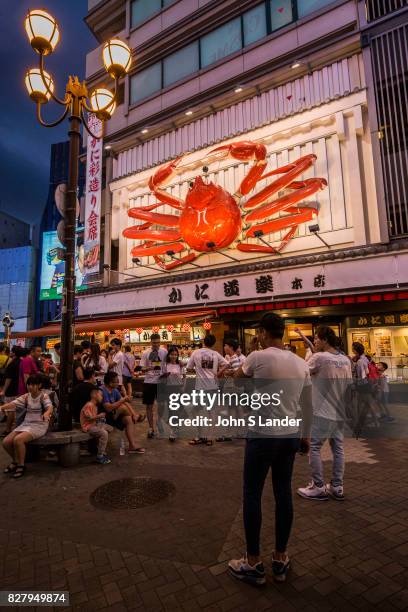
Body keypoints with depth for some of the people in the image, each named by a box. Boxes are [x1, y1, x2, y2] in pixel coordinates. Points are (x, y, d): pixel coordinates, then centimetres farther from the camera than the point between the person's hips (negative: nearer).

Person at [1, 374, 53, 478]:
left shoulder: (43, 396, -9)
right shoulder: (26, 396, 7)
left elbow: (50, 407, -28)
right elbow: (14, 403, -8)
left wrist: (46, 414, -52)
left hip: (39, 425, -6)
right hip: (25, 424, 6)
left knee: (17, 440, -28)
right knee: (6, 442, -7)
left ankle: (21, 465, -5)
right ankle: (16, 461, 21)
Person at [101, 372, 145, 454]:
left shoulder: (115, 390, 5)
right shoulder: (103, 391, -22)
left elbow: (125, 403, 3)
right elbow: (108, 408, -32)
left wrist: (133, 414, -8)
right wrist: (122, 400, -28)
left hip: (113, 415, 8)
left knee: (128, 419, -12)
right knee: (123, 407, -26)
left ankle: (132, 446, -10)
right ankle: (135, 417, 2)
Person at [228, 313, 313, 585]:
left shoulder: (258, 357, -14)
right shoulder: (301, 363, 3)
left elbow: (237, 377, 8)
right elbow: (308, 407, 10)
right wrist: (306, 436, 22)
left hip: (262, 435, -5)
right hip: (290, 436, 6)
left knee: (252, 495, 9)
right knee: (284, 494, 17)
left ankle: (254, 564, 22)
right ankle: (281, 559, 31)